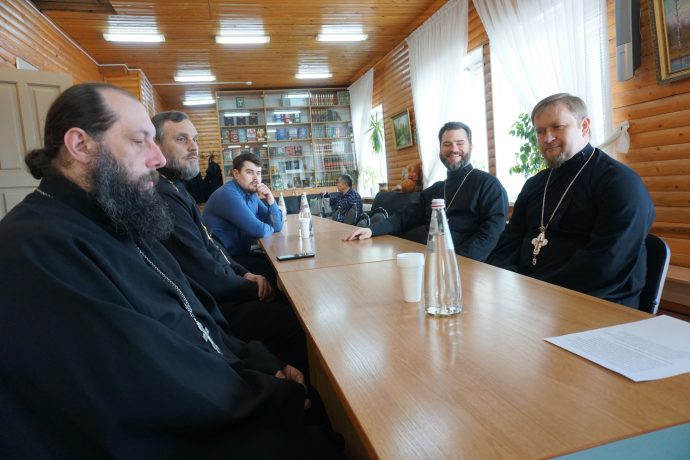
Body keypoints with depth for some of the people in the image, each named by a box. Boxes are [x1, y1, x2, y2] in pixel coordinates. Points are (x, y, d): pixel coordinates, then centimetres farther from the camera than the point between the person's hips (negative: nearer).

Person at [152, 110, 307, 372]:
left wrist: (244, 273, 3)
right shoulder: (162, 197, -22)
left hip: (216, 296, 10)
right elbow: (206, 276, -24)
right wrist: (253, 290, -8)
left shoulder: (174, 189, 12)